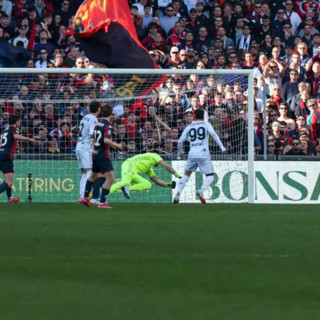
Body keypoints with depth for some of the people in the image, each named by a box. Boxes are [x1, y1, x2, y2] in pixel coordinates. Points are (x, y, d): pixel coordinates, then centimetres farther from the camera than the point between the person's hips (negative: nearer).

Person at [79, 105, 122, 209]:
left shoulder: (98, 124, 9)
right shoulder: (108, 125, -15)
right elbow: (106, 140, -26)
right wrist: (117, 145, -12)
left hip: (95, 154, 9)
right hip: (103, 155, -9)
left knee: (93, 175, 28)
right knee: (110, 178, -9)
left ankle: (85, 198, 37)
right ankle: (102, 202, -14)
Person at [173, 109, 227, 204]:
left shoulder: (189, 127, 15)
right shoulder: (206, 125, 8)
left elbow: (180, 141, 13)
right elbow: (213, 134, -10)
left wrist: (180, 152, 31)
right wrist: (222, 147, -13)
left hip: (192, 154, 3)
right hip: (203, 154, -3)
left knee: (186, 174, 21)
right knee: (210, 177, 3)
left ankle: (177, 194, 7)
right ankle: (201, 191, -25)